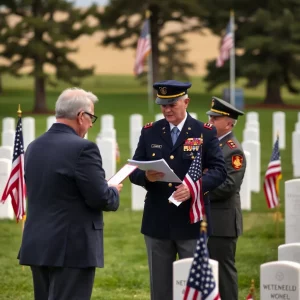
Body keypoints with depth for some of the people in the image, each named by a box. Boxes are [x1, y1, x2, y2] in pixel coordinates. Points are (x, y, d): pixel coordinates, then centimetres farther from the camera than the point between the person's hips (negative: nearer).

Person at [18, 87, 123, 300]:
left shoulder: (35, 147, 9)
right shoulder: (82, 148, -15)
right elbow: (100, 198, -16)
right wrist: (114, 191, 7)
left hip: (37, 245, 8)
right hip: (72, 248, -8)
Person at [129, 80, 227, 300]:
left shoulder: (206, 132, 0)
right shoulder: (149, 132, 7)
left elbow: (219, 171, -6)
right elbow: (134, 171, 5)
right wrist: (146, 177, -18)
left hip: (191, 221, -2)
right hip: (157, 222, 2)